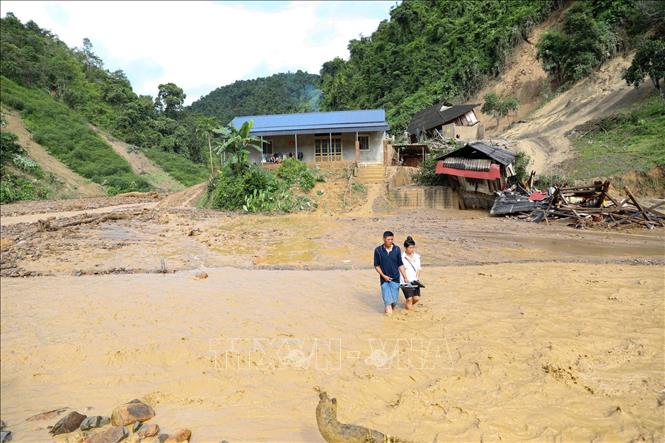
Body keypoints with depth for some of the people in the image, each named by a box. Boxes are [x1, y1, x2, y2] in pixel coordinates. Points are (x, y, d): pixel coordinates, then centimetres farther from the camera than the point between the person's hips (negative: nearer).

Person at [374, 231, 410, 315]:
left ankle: (392, 309, 33)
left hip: (395, 278, 1)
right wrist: (383, 276, -10)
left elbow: (400, 265, 3)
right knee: (387, 300, -4)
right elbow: (376, 265, 0)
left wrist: (405, 278, 0)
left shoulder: (397, 249, -3)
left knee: (394, 300, 5)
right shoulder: (378, 250, -7)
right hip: (384, 279, -1)